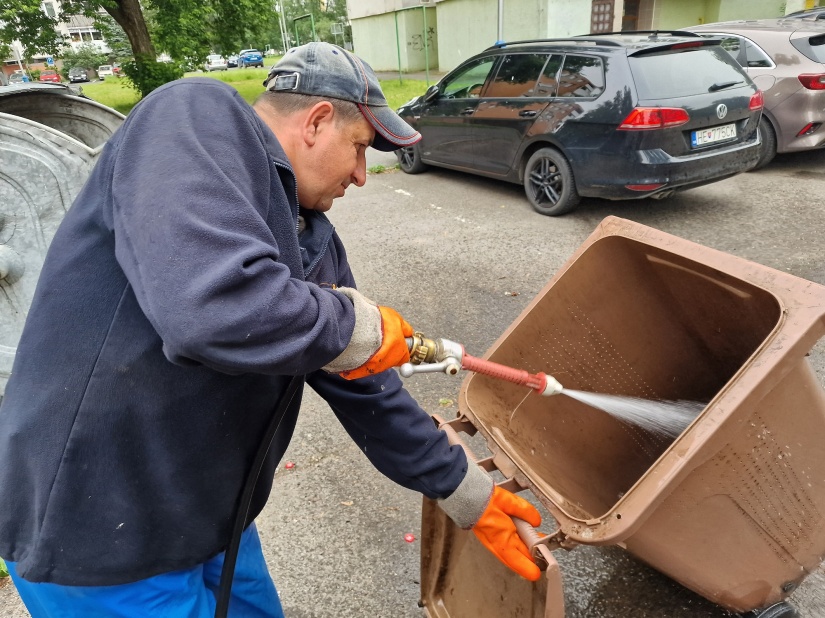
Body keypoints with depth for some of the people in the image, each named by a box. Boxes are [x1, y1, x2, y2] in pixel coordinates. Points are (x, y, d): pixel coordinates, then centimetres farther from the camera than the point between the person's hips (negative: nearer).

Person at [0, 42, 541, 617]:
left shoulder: (315, 242, 3)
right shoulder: (198, 116, -20)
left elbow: (367, 391, 6)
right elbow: (216, 305, -40)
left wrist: (467, 493, 11)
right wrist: (359, 326, -21)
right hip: (99, 539, -7)